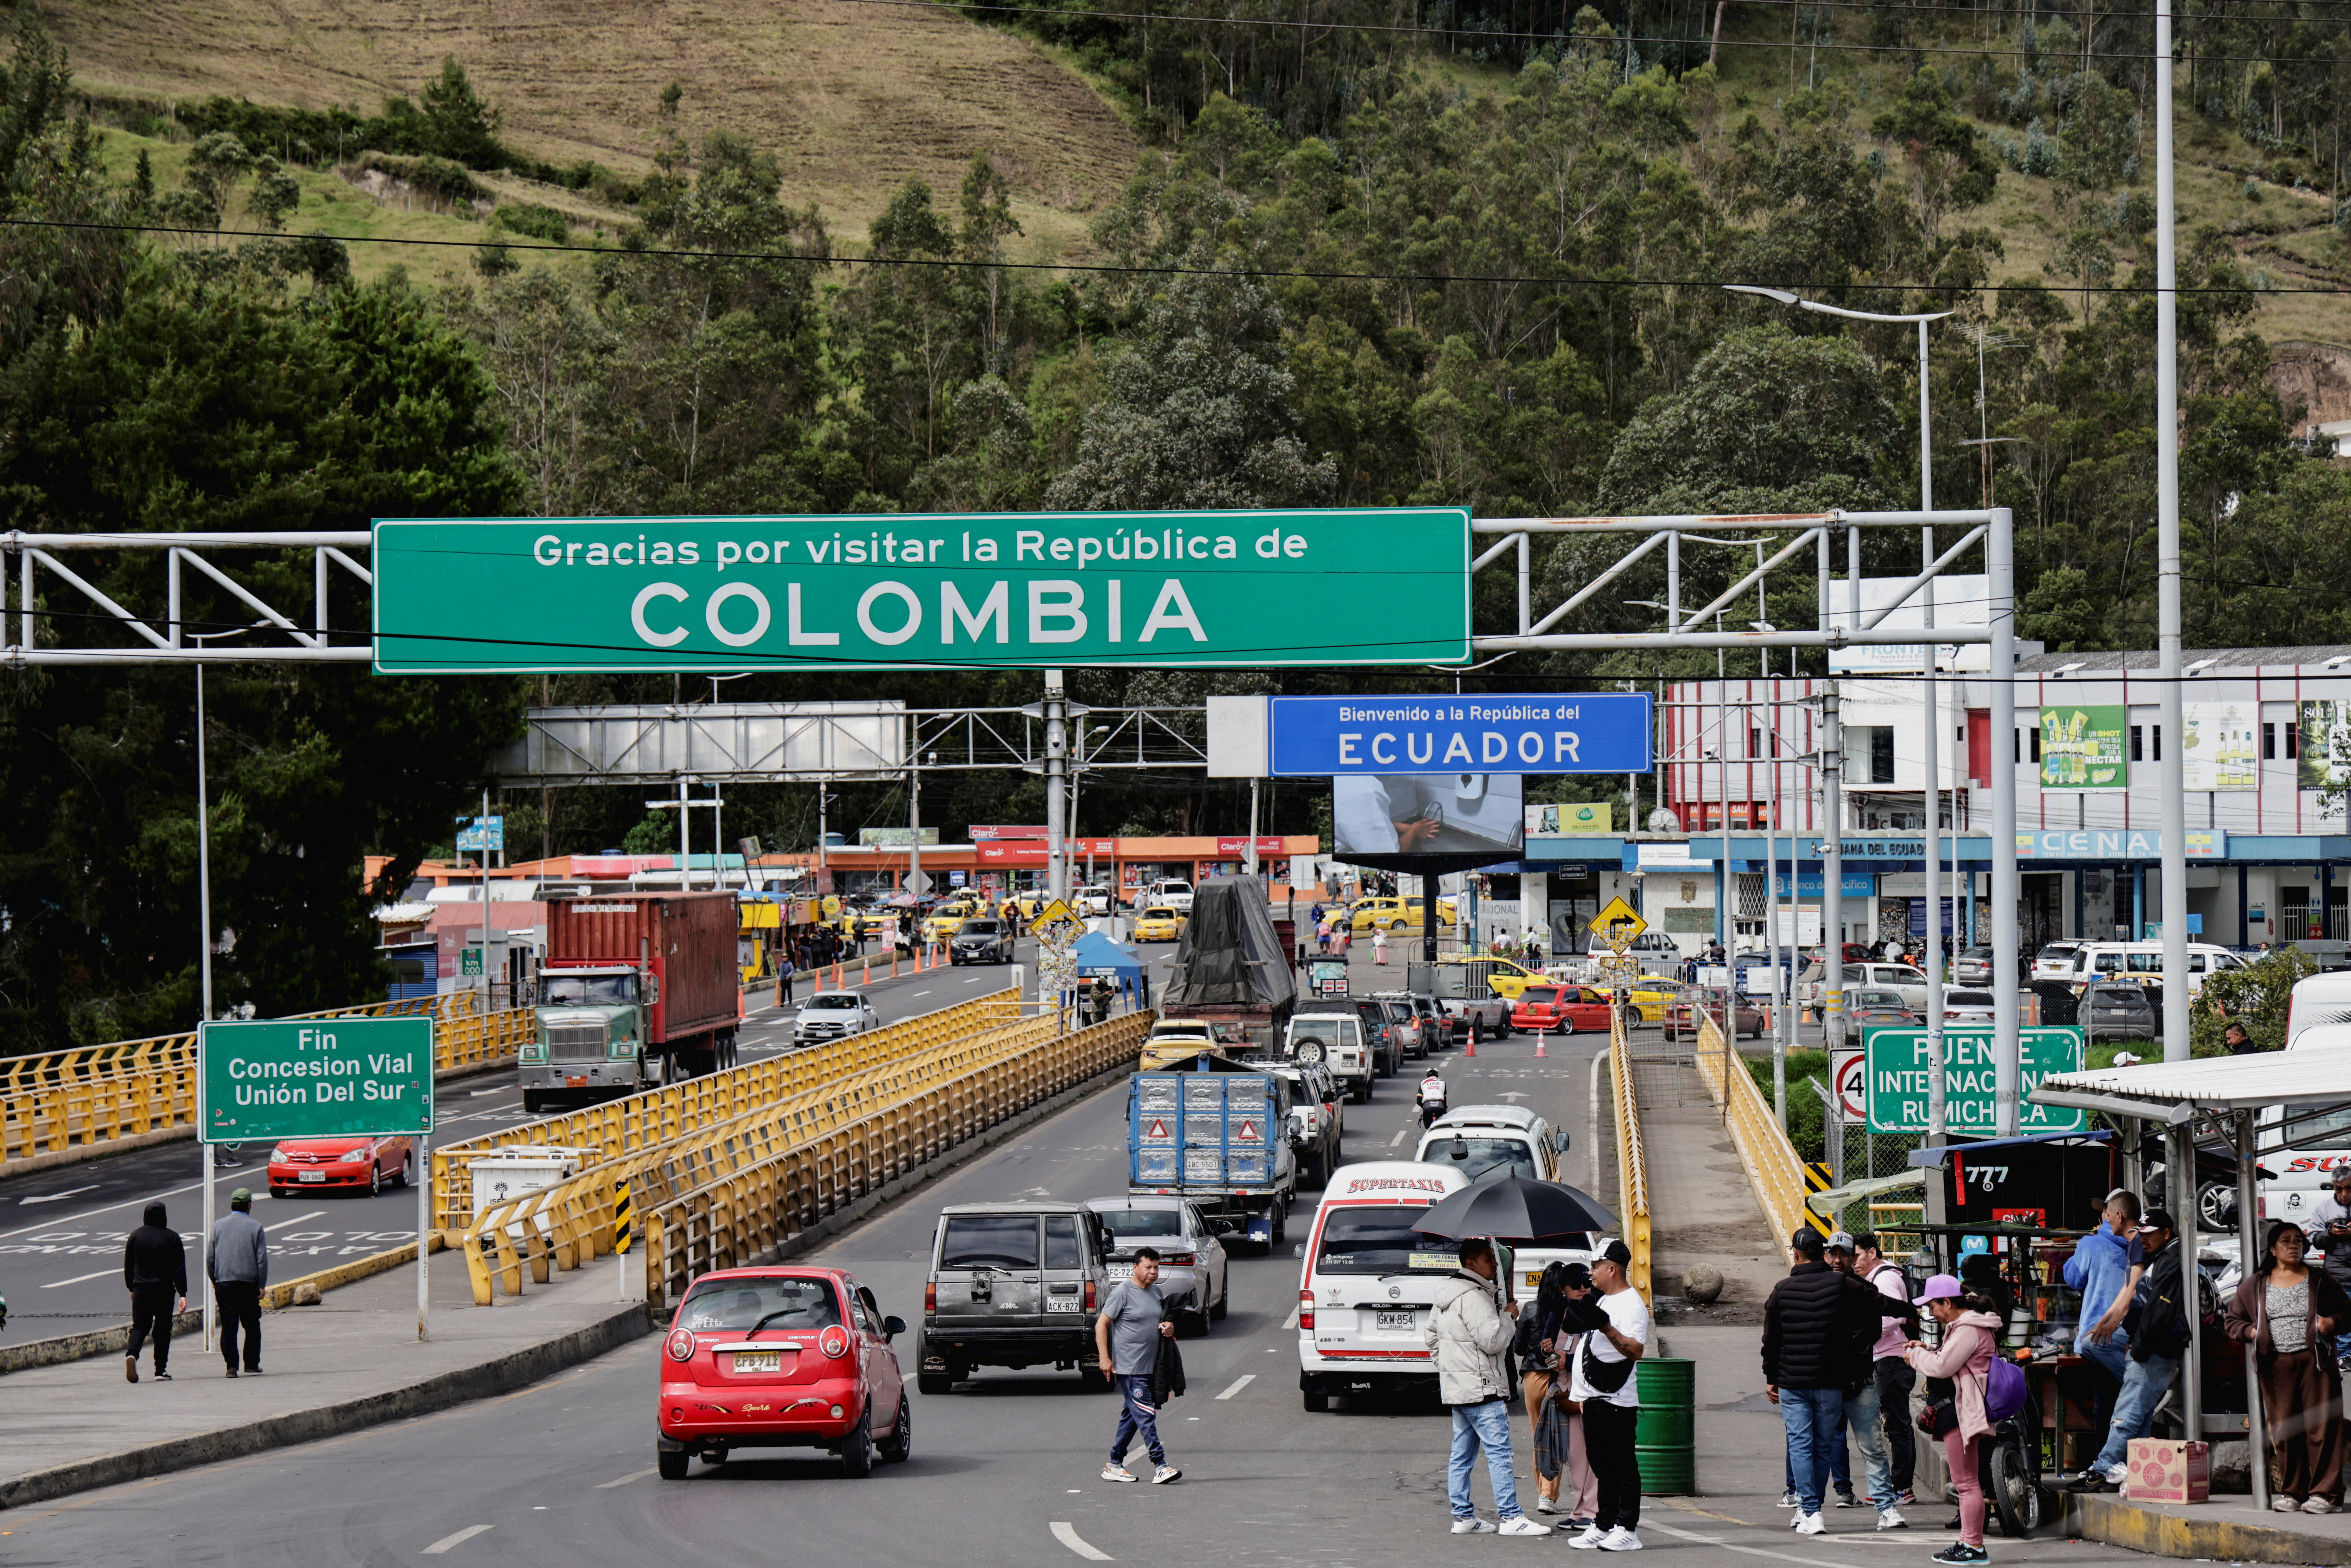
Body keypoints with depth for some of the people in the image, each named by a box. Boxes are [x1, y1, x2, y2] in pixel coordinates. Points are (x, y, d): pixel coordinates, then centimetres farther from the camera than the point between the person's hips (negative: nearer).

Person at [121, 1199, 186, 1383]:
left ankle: (132, 1353, -26)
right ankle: (161, 1371, 6)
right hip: (165, 1291, -1)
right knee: (163, 1328, 6)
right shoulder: (172, 1237, -2)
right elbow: (179, 1269, -5)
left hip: (141, 1290, 2)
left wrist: (132, 1289, 25)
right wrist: (182, 1295, -7)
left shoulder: (135, 1236, 5)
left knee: (139, 1326, 4)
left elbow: (128, 1266, 12)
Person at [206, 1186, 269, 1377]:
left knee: (229, 1325, 1)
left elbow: (210, 1256, 7)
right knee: (252, 1325, 10)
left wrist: (213, 1280, 18)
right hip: (249, 1283, -1)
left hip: (224, 1283, 1)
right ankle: (252, 1364, 11)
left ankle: (231, 1365, -8)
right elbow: (262, 1259, -2)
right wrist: (262, 1286, 3)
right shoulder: (256, 1227, 0)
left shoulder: (219, 1226, 5)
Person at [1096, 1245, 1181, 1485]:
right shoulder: (1123, 1292, -9)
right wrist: (1104, 1358, -16)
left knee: (1132, 1416, 13)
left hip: (1149, 1366, 8)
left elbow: (1162, 1320, 29)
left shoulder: (1156, 1292, 13)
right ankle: (1160, 1466, -17)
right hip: (1128, 1367, -8)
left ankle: (1114, 1465, 21)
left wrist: (1169, 1327, 5)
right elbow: (1102, 1324, -9)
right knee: (1145, 1415, -12)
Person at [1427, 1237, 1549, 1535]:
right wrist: (1509, 1317, -6)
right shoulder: (1474, 1298, -17)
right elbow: (1492, 1341, -21)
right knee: (1500, 1451, -9)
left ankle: (1463, 1517, 14)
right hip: (1480, 1388, -10)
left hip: (1457, 1387, 10)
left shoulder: (1447, 1295, 15)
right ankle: (1510, 1517, -11)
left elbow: (1431, 1334, 26)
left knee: (1462, 1455, 11)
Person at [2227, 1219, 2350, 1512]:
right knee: (2283, 1430, -1)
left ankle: (2324, 1492, -6)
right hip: (2276, 1365, 1)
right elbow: (2234, 1320, 19)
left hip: (2315, 1360, -1)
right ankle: (2290, 1492, 7)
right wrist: (2250, 1332, -2)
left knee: (2321, 1427, -7)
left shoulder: (2320, 1280, 11)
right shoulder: (2254, 1285, 13)